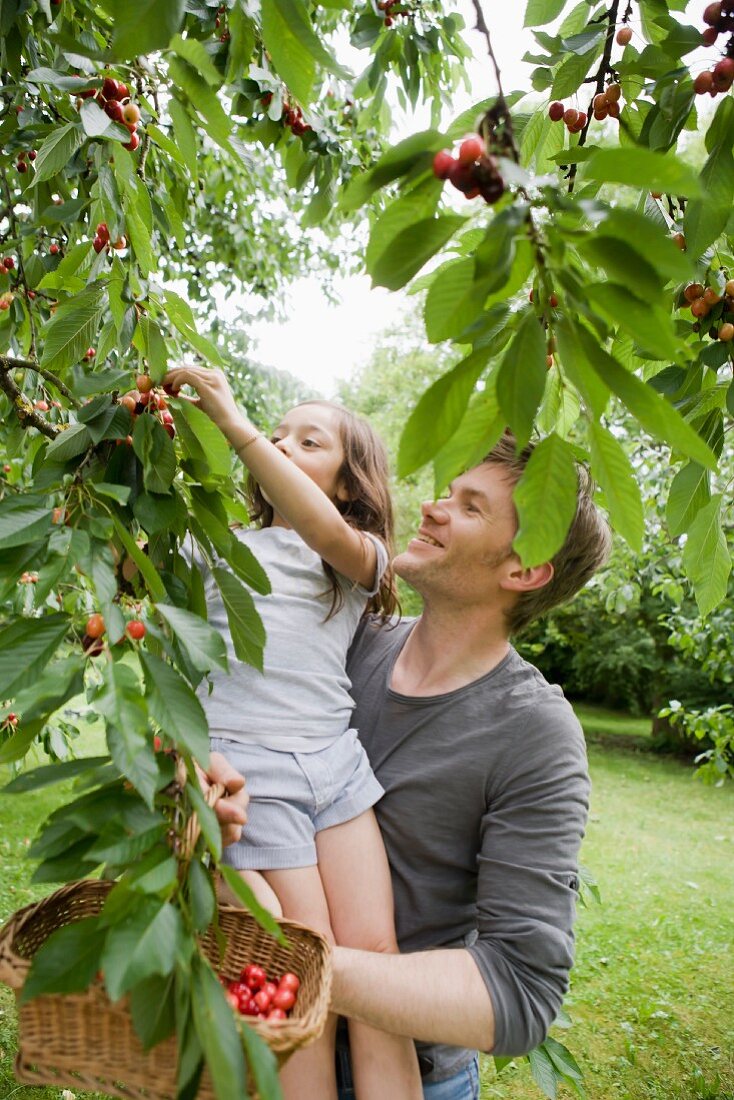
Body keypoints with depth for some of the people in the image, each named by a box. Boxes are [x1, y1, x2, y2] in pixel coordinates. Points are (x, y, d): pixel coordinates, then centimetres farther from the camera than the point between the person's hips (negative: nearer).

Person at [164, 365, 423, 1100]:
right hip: (246, 764, -1)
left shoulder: (361, 558, 11)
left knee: (375, 956, -4)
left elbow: (328, 534, -13)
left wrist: (232, 420, -19)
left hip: (338, 761, 1)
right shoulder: (221, 547, 16)